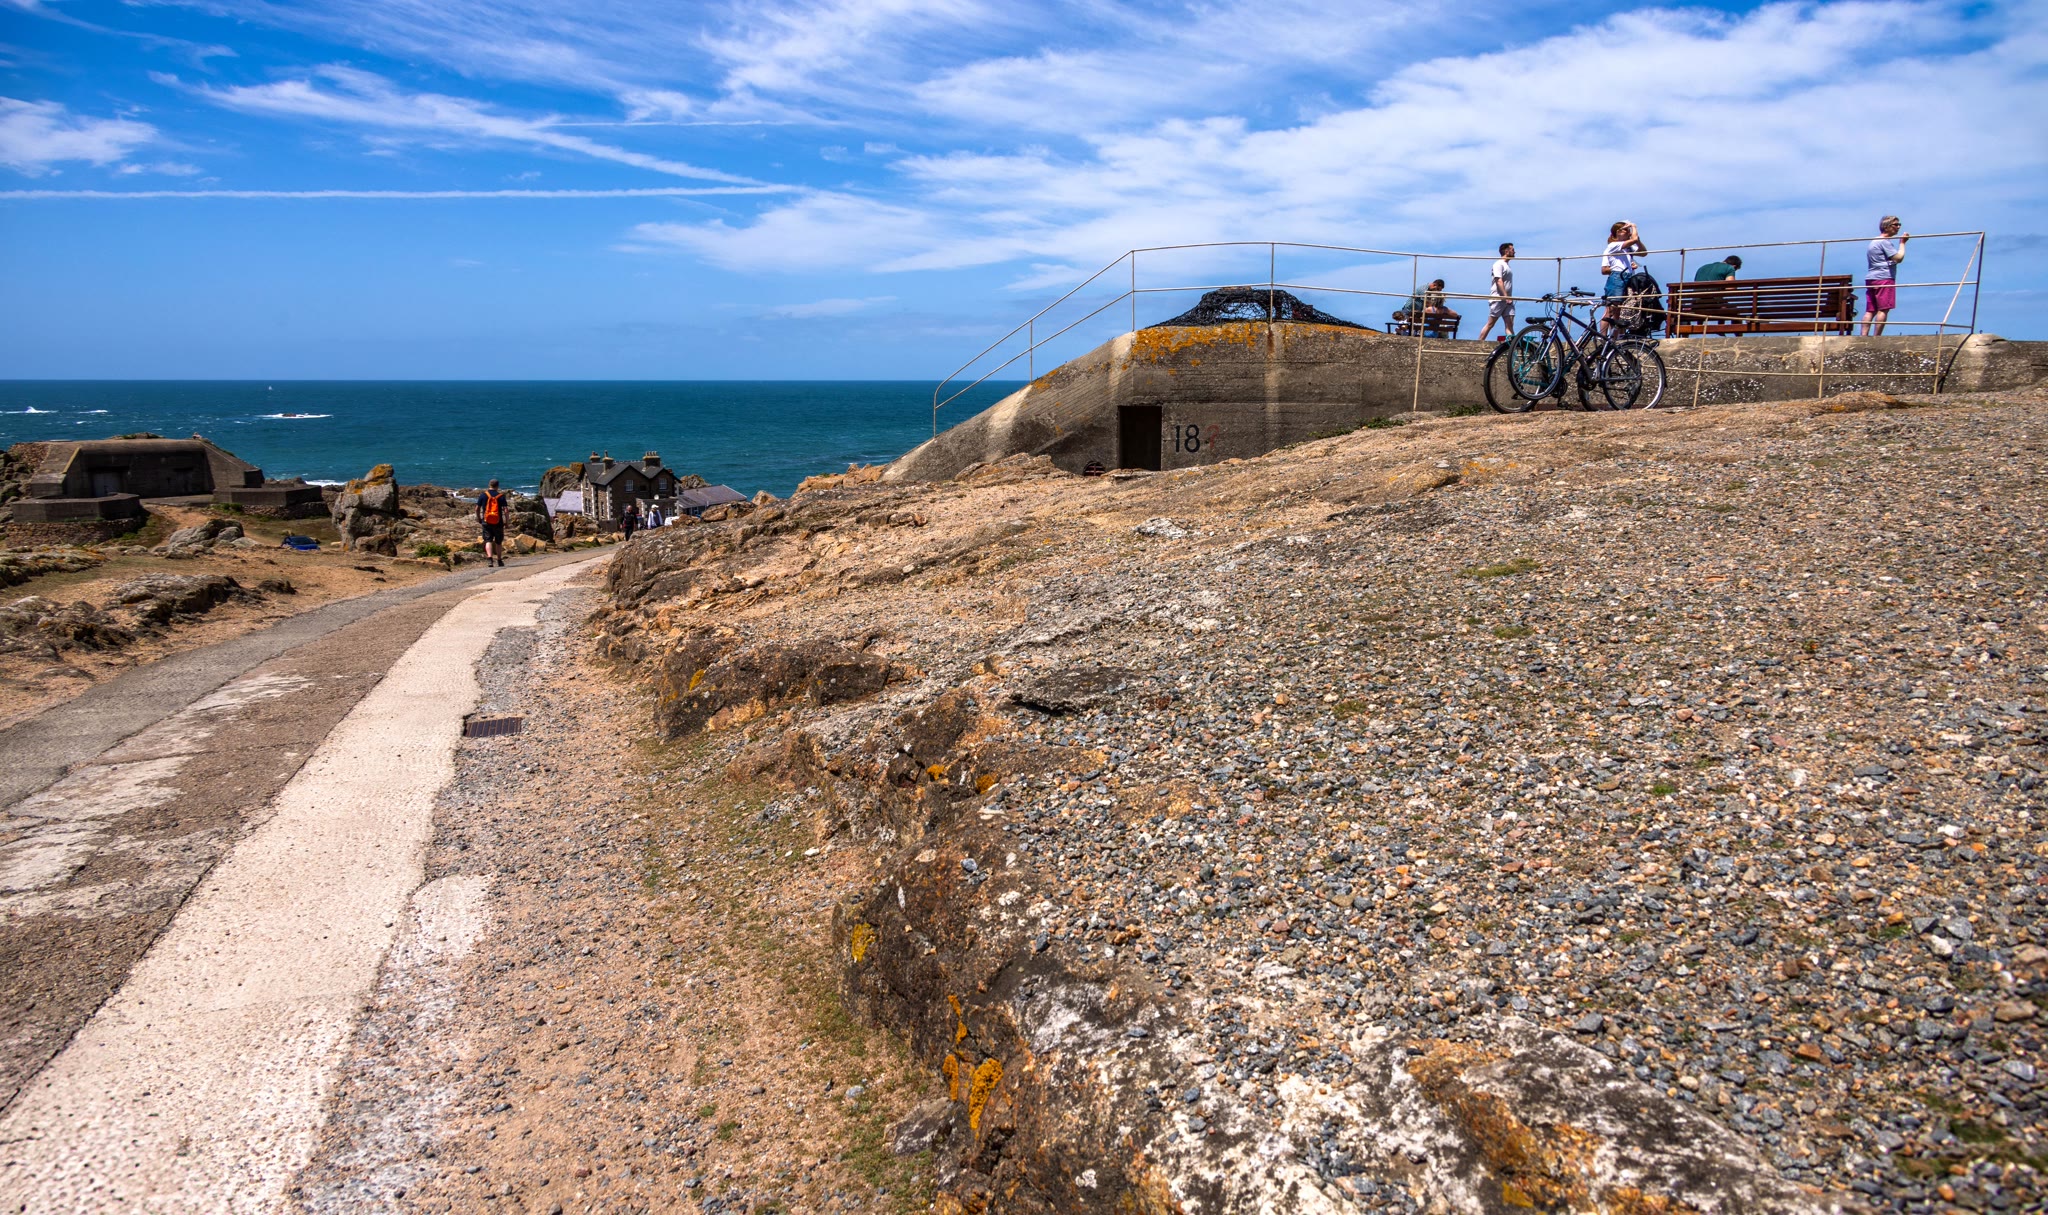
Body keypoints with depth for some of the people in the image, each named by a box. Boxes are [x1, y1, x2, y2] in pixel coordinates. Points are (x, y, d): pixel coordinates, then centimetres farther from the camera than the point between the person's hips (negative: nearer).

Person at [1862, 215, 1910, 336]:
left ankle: (1864, 336, -10)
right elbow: (1898, 258, -12)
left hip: (1871, 279, 9)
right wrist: (1902, 243, -2)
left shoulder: (1874, 241, 24)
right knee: (1883, 309, -11)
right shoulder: (1885, 242, -7)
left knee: (1870, 310, 1)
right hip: (1884, 278, -9)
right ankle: (1876, 338, -16)